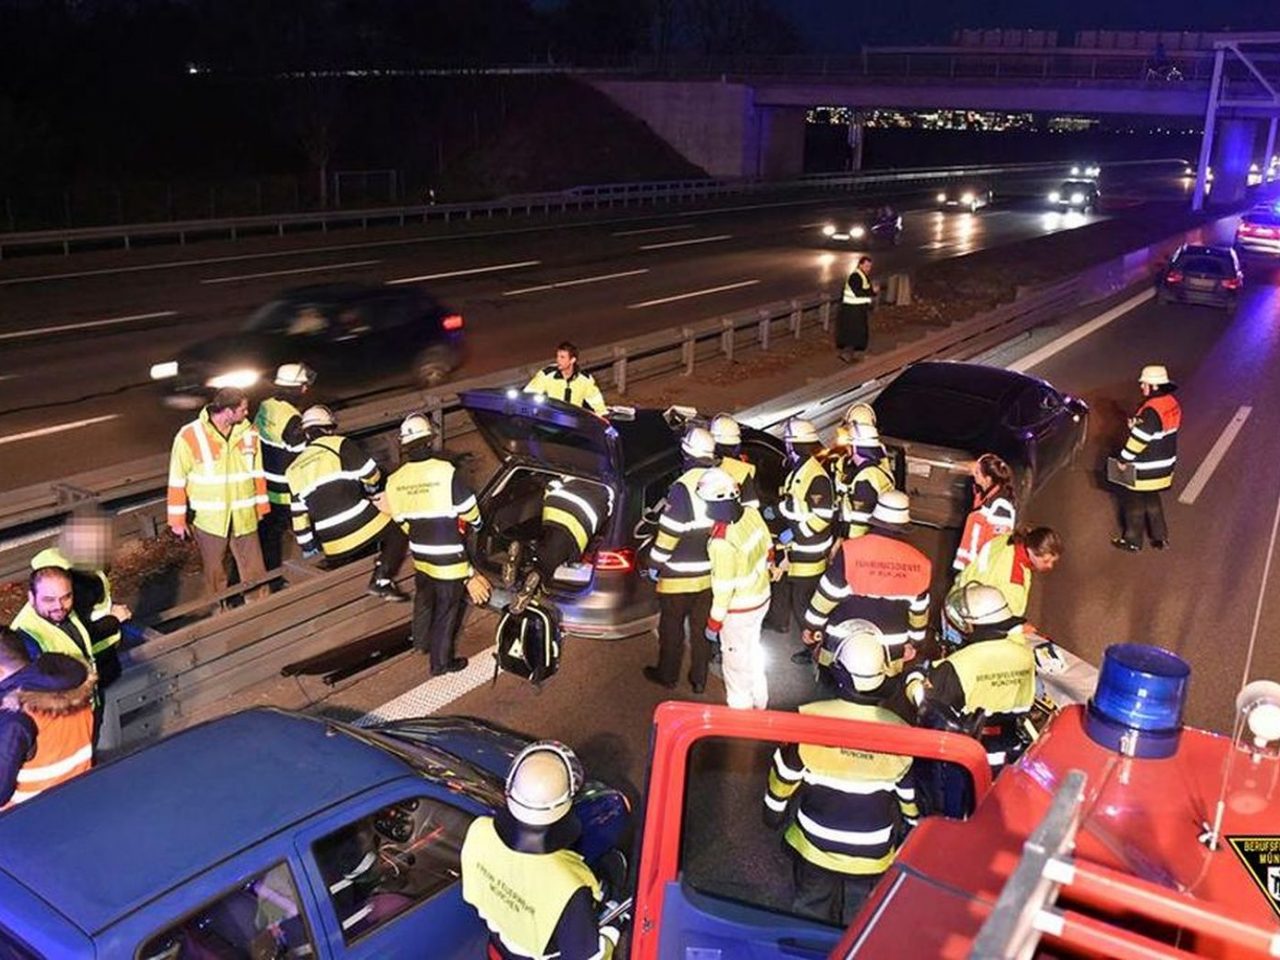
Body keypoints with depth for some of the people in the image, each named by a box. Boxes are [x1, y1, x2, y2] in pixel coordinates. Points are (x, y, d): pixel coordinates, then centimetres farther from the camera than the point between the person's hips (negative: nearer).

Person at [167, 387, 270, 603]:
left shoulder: (248, 433, -6)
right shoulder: (189, 437, -16)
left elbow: (257, 473, 6)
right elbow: (177, 481, -8)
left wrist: (262, 506, 10)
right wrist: (177, 520, -5)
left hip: (244, 516, 2)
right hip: (209, 519, -2)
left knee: (254, 569, 8)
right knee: (214, 570, 16)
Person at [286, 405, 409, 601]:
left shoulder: (293, 469, 16)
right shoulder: (341, 445, 1)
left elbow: (299, 515, 16)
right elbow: (372, 475, 0)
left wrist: (308, 548, 23)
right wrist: (374, 492, 23)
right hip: (361, 526, -5)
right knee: (397, 534, 7)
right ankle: (382, 579, -10)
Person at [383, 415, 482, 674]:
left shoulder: (395, 480, -9)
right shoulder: (446, 472, -24)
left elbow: (400, 520, 3)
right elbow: (469, 511, -14)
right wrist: (476, 524, 9)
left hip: (420, 556, 5)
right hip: (450, 559, -5)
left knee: (423, 600, 28)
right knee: (446, 611, 9)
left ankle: (421, 642, 48)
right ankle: (441, 662, 20)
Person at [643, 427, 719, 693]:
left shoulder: (683, 487, -21)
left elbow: (669, 531, -20)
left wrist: (655, 563, -7)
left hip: (679, 575, -5)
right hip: (710, 573, 6)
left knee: (672, 628, 12)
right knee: (702, 628, 16)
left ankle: (667, 675, 26)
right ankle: (699, 678, 26)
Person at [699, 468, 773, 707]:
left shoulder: (722, 542, -33)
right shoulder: (752, 513, -13)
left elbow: (723, 589, -24)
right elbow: (768, 548, 4)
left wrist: (714, 623, -11)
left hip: (738, 611, -8)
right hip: (762, 597, 8)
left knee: (736, 663, 13)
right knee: (753, 652, 27)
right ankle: (759, 702, 46)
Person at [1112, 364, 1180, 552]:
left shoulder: (1152, 411, -29)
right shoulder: (1172, 404, 2)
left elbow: (1139, 438, -26)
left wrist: (1124, 458, -13)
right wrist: (1136, 424, -6)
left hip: (1145, 470, -9)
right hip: (1164, 465, 9)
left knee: (1134, 502, 9)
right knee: (1152, 499, 25)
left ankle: (1133, 540, 22)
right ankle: (1160, 537, 33)